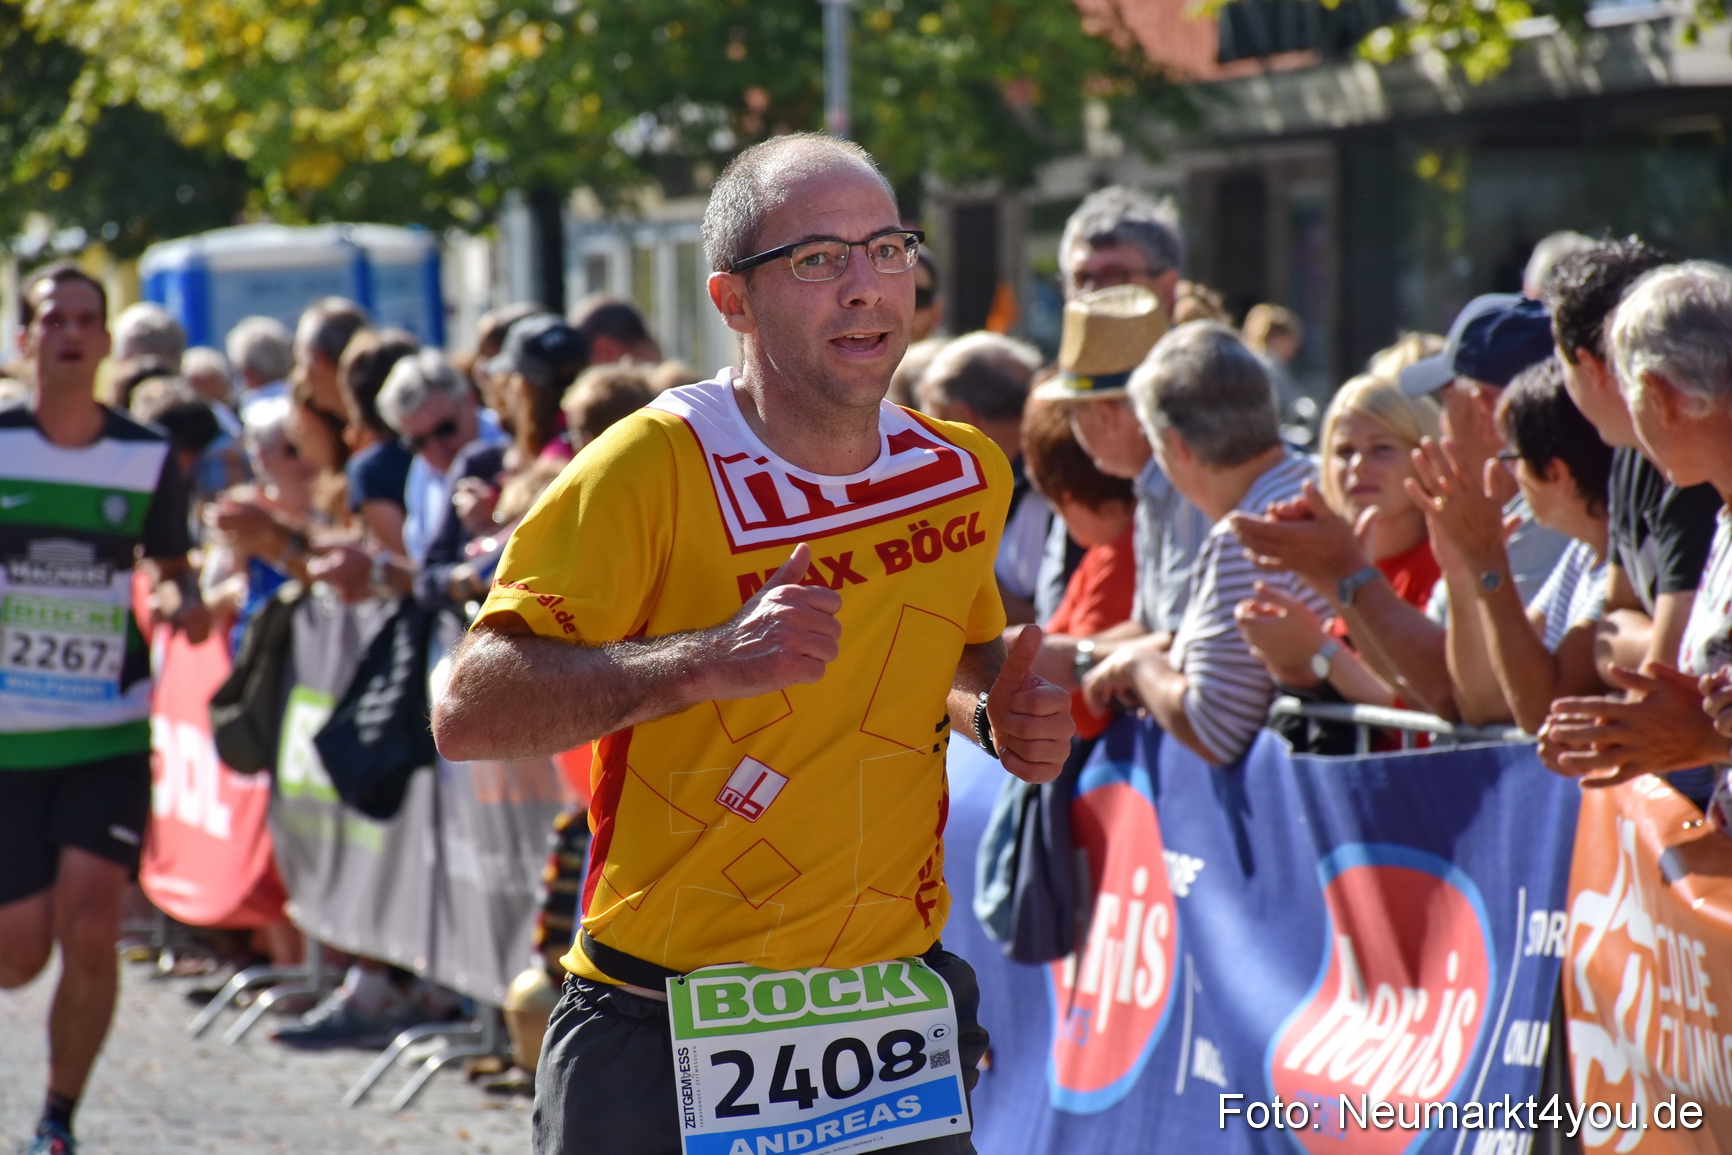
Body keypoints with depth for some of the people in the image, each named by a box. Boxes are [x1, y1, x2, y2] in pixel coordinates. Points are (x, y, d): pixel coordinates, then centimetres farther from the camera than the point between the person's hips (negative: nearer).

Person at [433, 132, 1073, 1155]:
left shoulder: (967, 475, 4)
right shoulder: (654, 466, -14)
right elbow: (469, 713, -21)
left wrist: (997, 714, 2)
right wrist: (708, 660, -33)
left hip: (897, 1016, 5)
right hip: (665, 1034, -4)